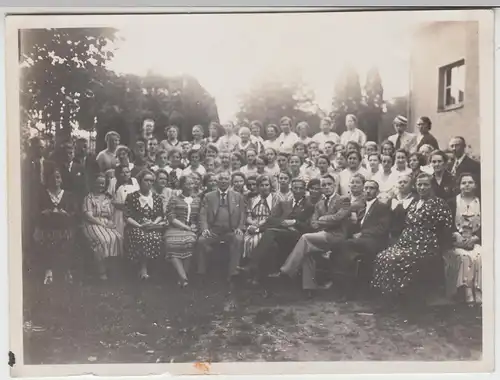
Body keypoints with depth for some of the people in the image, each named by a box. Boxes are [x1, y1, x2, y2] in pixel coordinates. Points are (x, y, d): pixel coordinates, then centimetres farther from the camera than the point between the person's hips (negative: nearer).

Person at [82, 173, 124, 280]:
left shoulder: (108, 198, 22)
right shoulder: (89, 197, 6)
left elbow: (113, 214, 14)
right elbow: (88, 216, -5)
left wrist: (111, 222, -8)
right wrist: (102, 223, -13)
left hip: (108, 224, 4)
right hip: (93, 224, -4)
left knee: (118, 238, -27)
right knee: (103, 240, -34)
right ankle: (102, 271, -23)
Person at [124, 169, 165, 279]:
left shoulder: (157, 198, 16)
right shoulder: (131, 197, 7)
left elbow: (160, 216, 13)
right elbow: (127, 217, 1)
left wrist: (154, 223, -8)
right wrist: (140, 225, -13)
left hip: (153, 227, 2)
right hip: (135, 227, -2)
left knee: (156, 238, -33)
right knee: (142, 237, -36)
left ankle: (143, 267, -18)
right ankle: (143, 267, -19)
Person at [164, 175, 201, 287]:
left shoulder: (197, 200, 20)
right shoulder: (174, 199, 11)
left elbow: (200, 217, 15)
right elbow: (171, 218, 0)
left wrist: (195, 226, -6)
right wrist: (186, 227, -9)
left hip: (192, 229, 1)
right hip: (176, 228, -1)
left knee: (190, 241, -33)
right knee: (172, 243, -33)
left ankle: (183, 277, -26)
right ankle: (183, 278, -38)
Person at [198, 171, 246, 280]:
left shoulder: (238, 196, 15)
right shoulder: (208, 196, 14)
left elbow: (242, 214, 11)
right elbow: (203, 214, 6)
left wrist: (239, 228, -6)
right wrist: (205, 228, -11)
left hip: (231, 231, 0)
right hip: (213, 231, 0)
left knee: (238, 239, -32)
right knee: (201, 241, -28)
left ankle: (233, 274, -28)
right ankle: (201, 274, -17)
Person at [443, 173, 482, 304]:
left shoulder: (481, 202, 11)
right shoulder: (452, 202, 8)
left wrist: (475, 238, -10)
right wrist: (456, 236, -15)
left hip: (475, 241, 1)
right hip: (456, 241, -1)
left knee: (478, 256, -31)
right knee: (464, 256, -33)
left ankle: (478, 295, -32)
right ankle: (467, 294, -35)